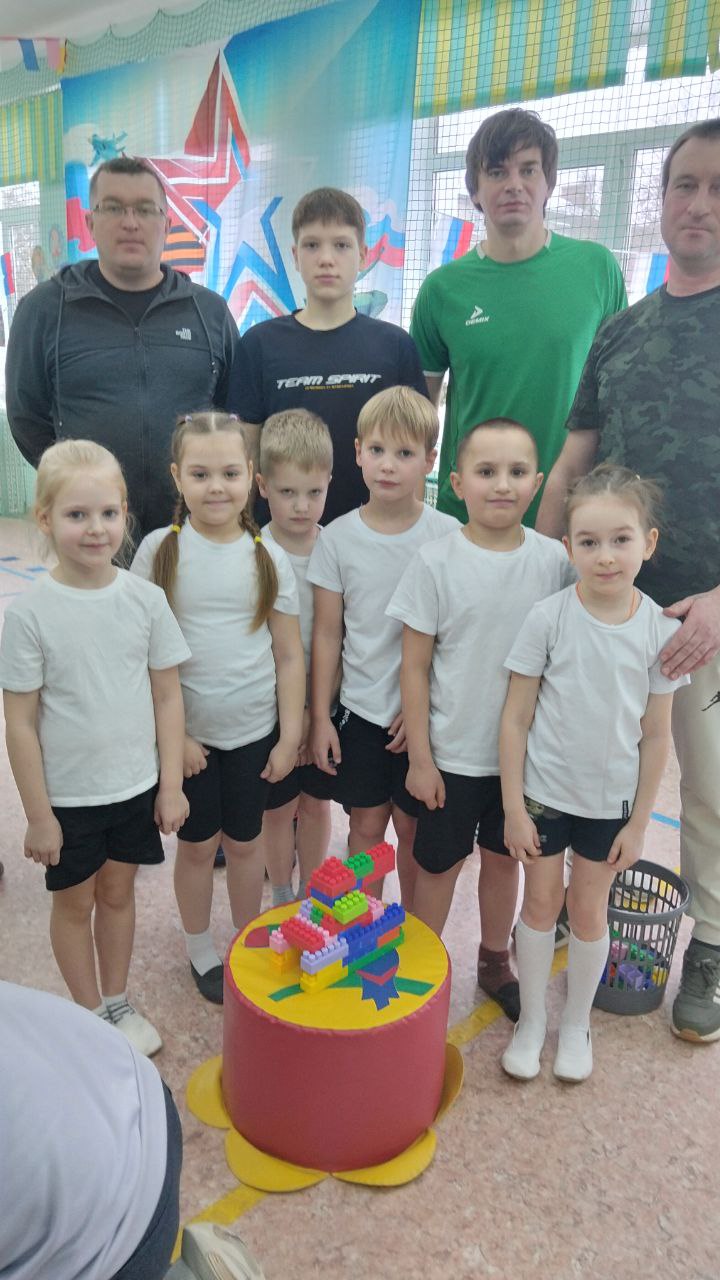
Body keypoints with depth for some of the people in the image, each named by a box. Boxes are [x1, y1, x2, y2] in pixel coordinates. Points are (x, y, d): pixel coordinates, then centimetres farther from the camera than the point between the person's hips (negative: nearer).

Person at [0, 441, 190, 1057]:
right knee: (75, 902, 17)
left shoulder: (145, 599, -8)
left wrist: (171, 786, -1)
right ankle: (91, 1015, 38)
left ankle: (119, 1003, 41)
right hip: (68, 795, -2)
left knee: (118, 891, 20)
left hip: (136, 786, 2)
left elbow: (168, 696, -1)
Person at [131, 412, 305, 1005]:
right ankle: (201, 950, 36)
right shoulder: (160, 550, -8)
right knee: (198, 842, 13)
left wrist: (290, 735, -1)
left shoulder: (269, 557, -4)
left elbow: (289, 654, 0)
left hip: (254, 730, 1)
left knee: (245, 841, 15)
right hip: (186, 730, -1)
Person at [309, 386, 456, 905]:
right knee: (367, 825, 11)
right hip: (360, 707, 1)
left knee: (412, 826, 11)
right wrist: (321, 717, 0)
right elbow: (327, 634, 1)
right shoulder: (338, 537, -3)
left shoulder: (447, 535, -7)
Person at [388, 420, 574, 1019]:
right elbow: (415, 667, -8)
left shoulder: (554, 560, -6)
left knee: (504, 856, 19)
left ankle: (495, 960, 42)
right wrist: (420, 758, -7)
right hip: (453, 753, -2)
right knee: (439, 863, 12)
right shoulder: (436, 561, -12)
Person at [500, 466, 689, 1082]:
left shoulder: (661, 630, -11)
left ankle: (576, 1023, 39)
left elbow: (655, 735, -3)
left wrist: (638, 823, 0)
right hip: (543, 791, -1)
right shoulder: (548, 617, -15)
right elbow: (516, 719, -10)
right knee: (540, 903, 13)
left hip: (610, 800, 1)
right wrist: (514, 809, -9)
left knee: (588, 911, 15)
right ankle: (531, 1020, 35)